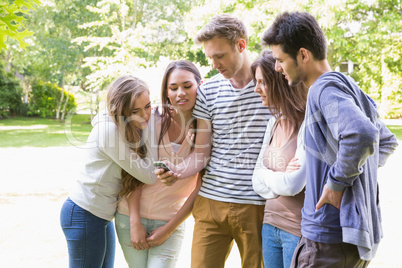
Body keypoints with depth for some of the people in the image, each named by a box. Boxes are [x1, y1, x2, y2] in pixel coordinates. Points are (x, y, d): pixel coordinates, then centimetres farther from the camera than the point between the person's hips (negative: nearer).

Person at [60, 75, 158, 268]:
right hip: (84, 215, -9)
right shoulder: (109, 129, -24)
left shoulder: (130, 127, 2)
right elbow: (148, 175, -22)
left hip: (103, 215, 9)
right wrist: (150, 125, -18)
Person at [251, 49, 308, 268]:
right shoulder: (274, 125, 8)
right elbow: (258, 183, 6)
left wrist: (268, 176, -4)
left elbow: (293, 185, -23)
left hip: (298, 231, -7)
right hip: (270, 225, 7)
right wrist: (280, 179, -13)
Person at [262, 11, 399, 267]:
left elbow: (362, 134, -35)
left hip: (331, 238, -10)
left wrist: (337, 181, -22)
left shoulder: (326, 88, -16)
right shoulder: (350, 88, 13)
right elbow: (388, 141, 24)